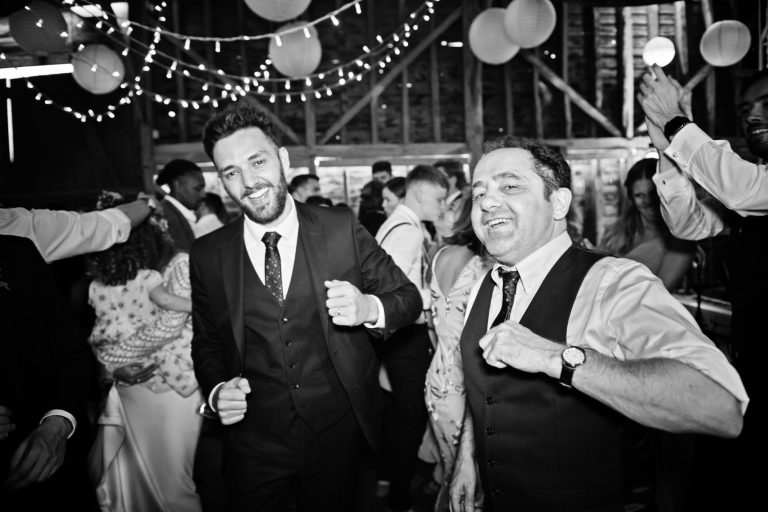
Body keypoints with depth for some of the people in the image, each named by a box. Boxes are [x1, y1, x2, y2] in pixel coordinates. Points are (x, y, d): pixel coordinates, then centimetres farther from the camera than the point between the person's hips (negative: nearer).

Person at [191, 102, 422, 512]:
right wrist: (217, 391, -11)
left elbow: (408, 298, -4)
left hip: (338, 435, 0)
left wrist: (369, 308, -24)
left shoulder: (340, 228, -9)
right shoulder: (208, 254, -5)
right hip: (254, 444, 1)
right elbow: (206, 342, 7)